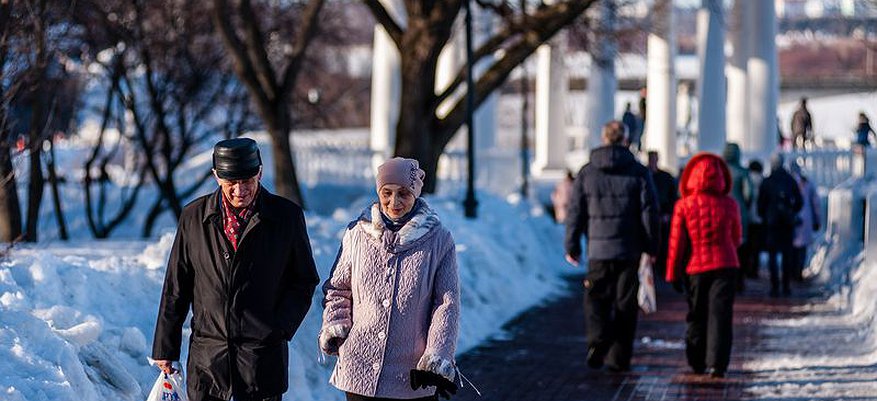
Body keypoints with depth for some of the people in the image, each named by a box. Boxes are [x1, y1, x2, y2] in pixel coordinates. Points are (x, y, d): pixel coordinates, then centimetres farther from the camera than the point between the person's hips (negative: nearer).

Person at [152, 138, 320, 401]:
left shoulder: (287, 216, 1)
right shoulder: (194, 216, 5)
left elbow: (305, 281, 8)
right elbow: (176, 288, 9)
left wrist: (280, 328, -7)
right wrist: (165, 348, 8)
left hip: (263, 354, -2)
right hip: (207, 355, 2)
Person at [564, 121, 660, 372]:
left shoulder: (587, 173, 2)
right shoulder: (639, 172, 0)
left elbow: (576, 212, 4)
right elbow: (649, 212, -2)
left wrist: (572, 246, 11)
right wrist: (652, 247, 6)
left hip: (598, 249, 0)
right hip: (630, 249, 0)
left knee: (596, 298, 10)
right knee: (625, 304, 6)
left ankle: (598, 341, -16)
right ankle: (619, 358, 7)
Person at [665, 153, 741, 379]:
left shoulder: (684, 206, -7)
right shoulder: (729, 205, -3)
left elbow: (676, 242, -5)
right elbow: (737, 238, 11)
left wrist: (673, 273, 2)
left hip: (695, 267, 0)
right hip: (725, 265, 0)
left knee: (696, 316, 14)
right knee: (720, 314, -2)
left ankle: (698, 362, 20)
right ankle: (716, 364, -12)